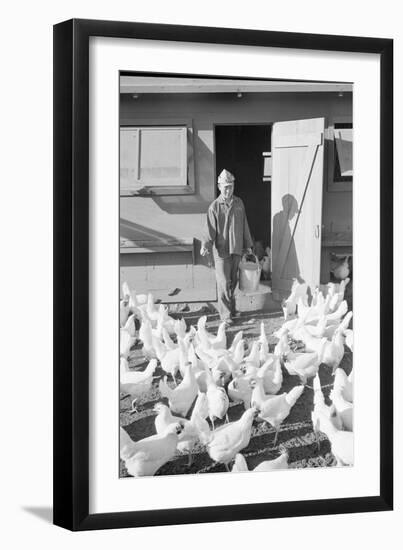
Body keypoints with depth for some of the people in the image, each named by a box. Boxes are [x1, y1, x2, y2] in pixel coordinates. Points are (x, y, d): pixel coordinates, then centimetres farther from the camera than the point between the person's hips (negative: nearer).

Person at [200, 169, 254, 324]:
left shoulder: (239, 203, 9)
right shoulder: (214, 206, -6)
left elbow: (244, 225, 16)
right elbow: (210, 230, -8)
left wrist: (248, 245, 19)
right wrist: (206, 245, -23)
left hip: (236, 249, 4)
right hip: (221, 250, -4)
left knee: (233, 282, 11)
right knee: (224, 283, -6)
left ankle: (232, 309, 24)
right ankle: (226, 314, -1)